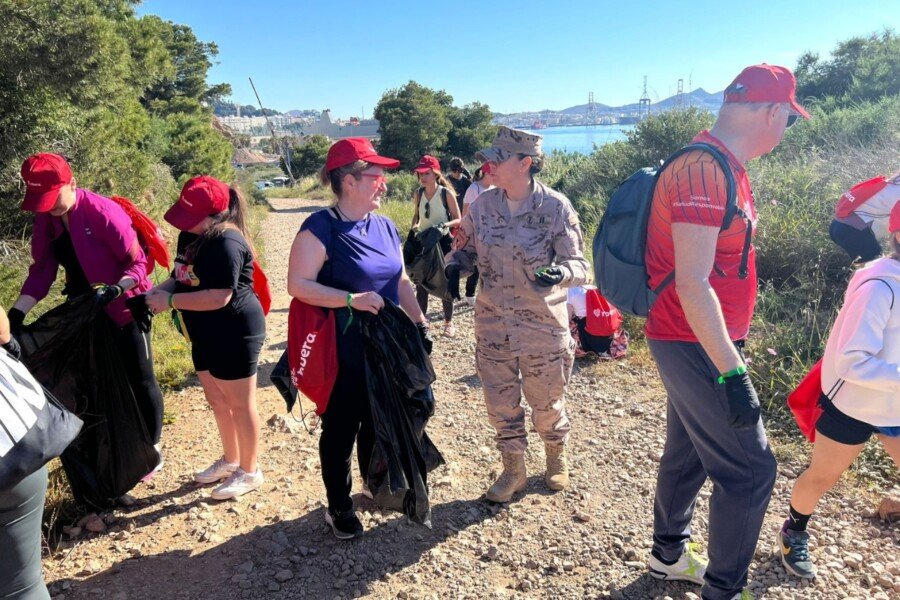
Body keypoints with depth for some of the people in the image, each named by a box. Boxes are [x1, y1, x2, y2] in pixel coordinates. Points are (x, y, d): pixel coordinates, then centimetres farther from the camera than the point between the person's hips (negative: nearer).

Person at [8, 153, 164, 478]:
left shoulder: (103, 213, -23)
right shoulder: (46, 220, -1)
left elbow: (138, 263, -19)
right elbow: (42, 270, 0)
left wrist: (114, 289, -36)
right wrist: (17, 312, -12)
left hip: (125, 310, -7)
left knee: (139, 380, 6)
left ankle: (152, 450, 22)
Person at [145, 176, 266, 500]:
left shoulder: (226, 243, -24)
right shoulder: (192, 235, 5)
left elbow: (219, 297, -29)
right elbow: (182, 277, 14)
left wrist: (170, 301, -22)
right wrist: (155, 291, -4)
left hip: (234, 336, -9)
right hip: (207, 336, 10)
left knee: (240, 404, 5)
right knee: (217, 400, 21)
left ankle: (250, 472, 22)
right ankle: (230, 460, 39)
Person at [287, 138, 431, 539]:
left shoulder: (385, 227, 7)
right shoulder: (322, 228, -15)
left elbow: (401, 282, 14)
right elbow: (297, 285, -19)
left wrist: (419, 323, 7)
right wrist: (352, 299, -26)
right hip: (342, 356, -6)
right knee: (341, 431, 9)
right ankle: (339, 507, 29)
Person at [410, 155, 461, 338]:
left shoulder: (447, 193, -12)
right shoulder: (418, 193, 0)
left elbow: (458, 220, -9)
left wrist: (445, 224, -28)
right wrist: (415, 226, -7)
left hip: (442, 242, -4)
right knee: (421, 282, 7)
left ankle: (449, 322, 19)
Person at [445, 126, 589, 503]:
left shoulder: (556, 207, -13)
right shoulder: (482, 206, -1)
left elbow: (579, 264, -12)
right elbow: (465, 248, 10)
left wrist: (561, 272, -35)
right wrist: (455, 265, -12)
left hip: (544, 327, -3)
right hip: (493, 325, 4)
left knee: (547, 404, 14)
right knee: (500, 404, 13)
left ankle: (556, 459, 44)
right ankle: (513, 471, 36)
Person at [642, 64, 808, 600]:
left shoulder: (722, 167, 12)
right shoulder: (704, 169, -21)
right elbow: (692, 285, -26)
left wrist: (730, 349, 22)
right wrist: (733, 374, -24)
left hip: (699, 343, 10)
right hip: (697, 348, -10)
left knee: (688, 454, 21)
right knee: (751, 469, 0)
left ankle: (669, 555, 40)